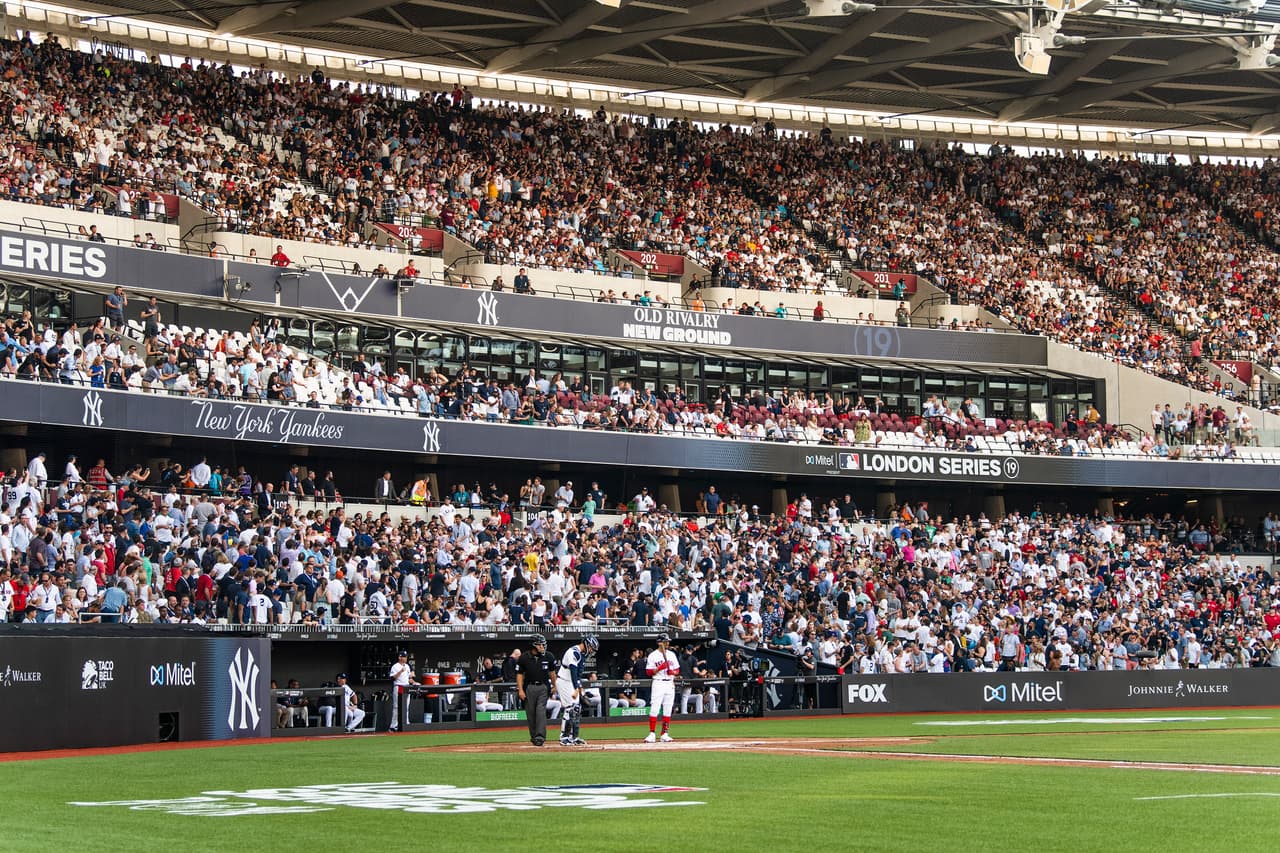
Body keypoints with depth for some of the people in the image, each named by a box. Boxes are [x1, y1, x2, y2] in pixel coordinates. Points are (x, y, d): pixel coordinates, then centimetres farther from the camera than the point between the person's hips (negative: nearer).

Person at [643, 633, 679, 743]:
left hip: (670, 683, 5)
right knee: (654, 709, -10)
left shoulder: (672, 654, 13)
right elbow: (649, 672, -5)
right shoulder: (653, 655, -1)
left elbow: (677, 670, 16)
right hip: (658, 683, -5)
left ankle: (664, 734, 9)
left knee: (667, 710, 4)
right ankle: (651, 734, -8)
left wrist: (673, 672, -6)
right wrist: (660, 668, -18)